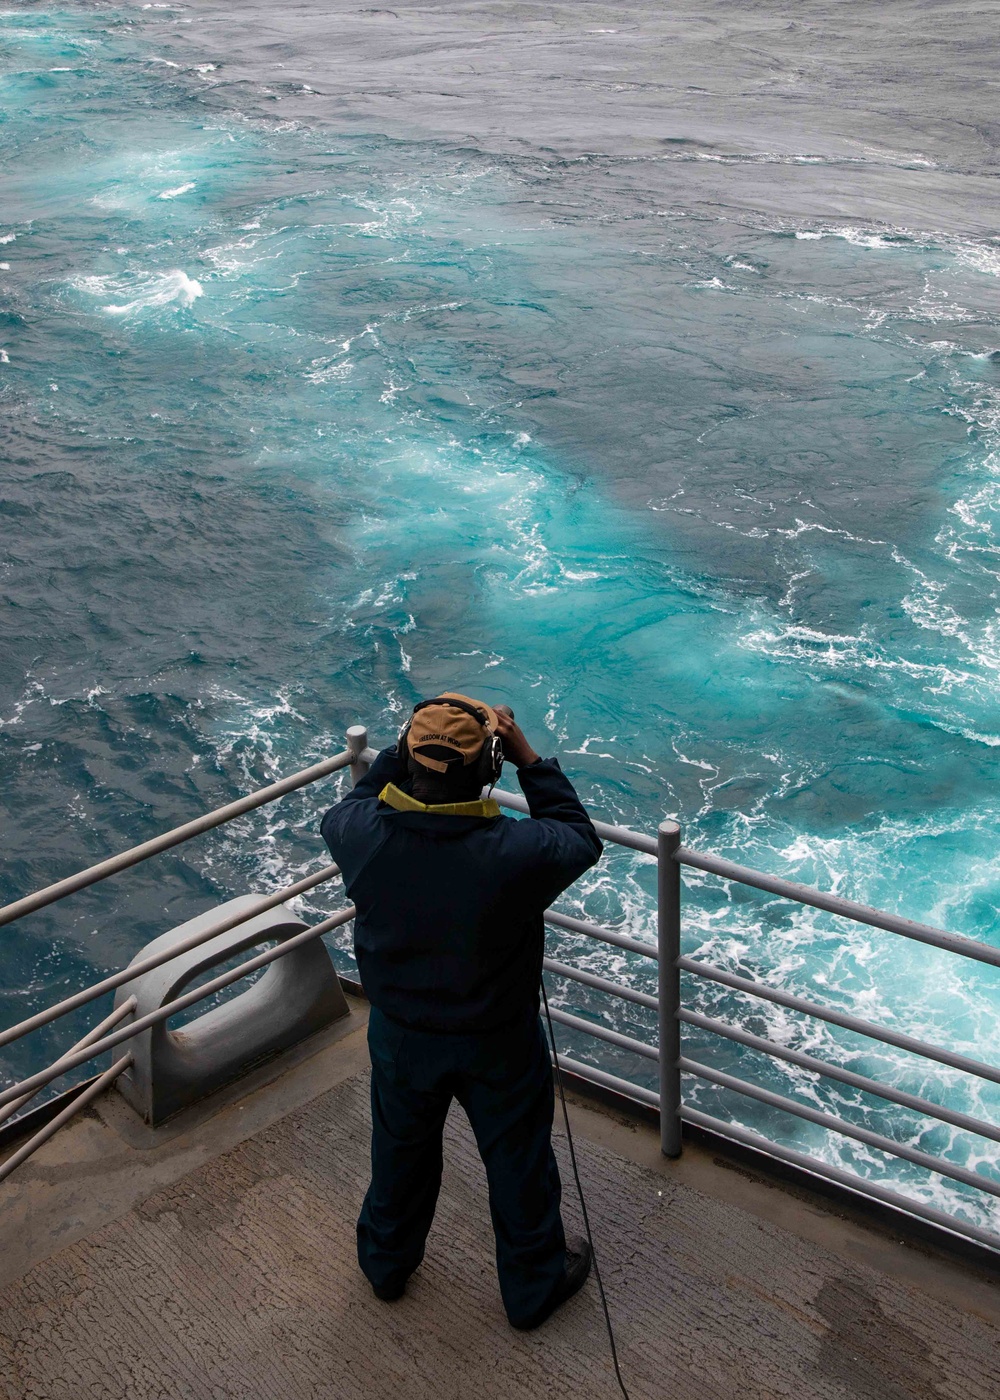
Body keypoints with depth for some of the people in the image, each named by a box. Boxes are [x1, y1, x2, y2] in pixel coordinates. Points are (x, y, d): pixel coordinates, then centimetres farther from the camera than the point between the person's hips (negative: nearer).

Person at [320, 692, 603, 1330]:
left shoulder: (361, 836, -28)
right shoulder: (516, 853, -36)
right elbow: (582, 839, -12)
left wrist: (406, 748, -6)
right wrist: (530, 760, -12)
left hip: (400, 1036, 3)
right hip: (497, 1043, -2)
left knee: (401, 1148, 29)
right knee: (518, 1158, 23)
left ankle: (387, 1263, 54)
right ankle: (535, 1283, 46)